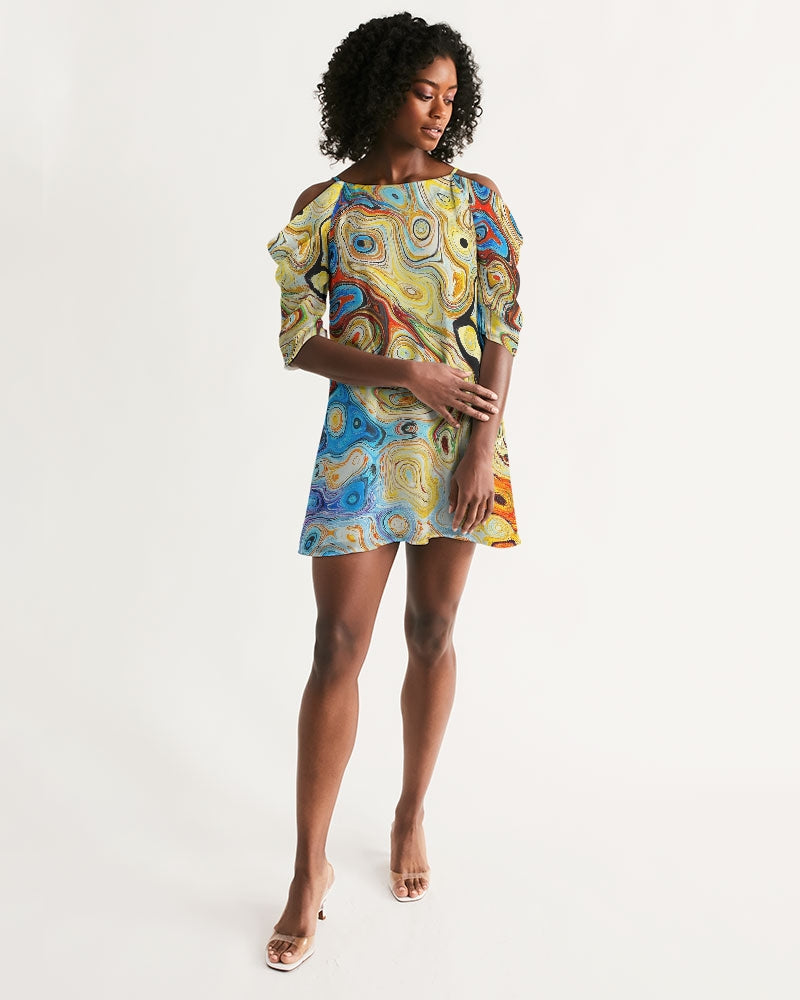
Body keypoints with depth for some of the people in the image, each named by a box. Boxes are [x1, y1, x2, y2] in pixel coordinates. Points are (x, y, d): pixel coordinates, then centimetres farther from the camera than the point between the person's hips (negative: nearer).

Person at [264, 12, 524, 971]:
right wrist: (410, 373, -15)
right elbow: (300, 341, -2)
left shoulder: (474, 198, 5)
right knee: (339, 646, -3)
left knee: (433, 632, 9)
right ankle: (311, 866, 11)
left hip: (461, 440, 2)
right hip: (362, 443, -1)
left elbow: (502, 329, -1)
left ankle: (411, 817, 30)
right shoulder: (324, 206, 2)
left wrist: (483, 449, -11)